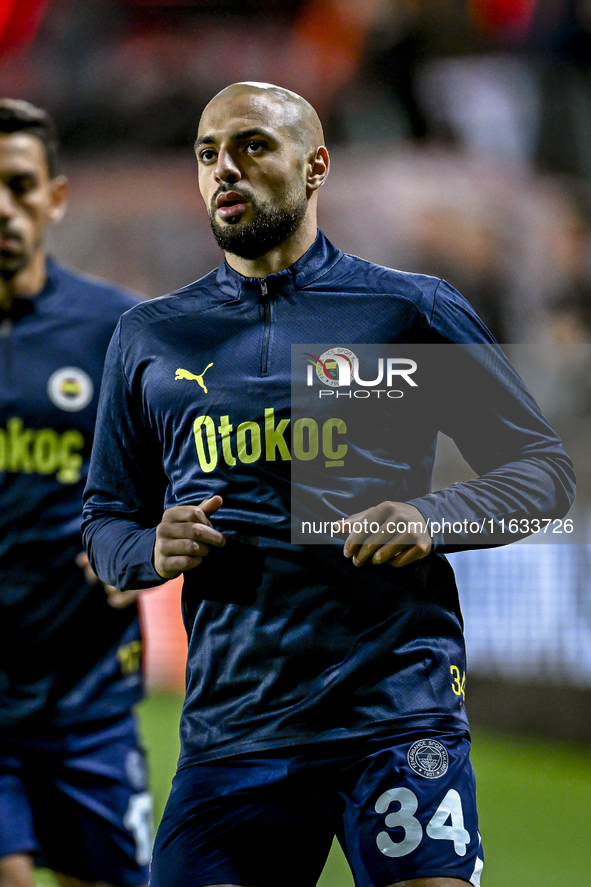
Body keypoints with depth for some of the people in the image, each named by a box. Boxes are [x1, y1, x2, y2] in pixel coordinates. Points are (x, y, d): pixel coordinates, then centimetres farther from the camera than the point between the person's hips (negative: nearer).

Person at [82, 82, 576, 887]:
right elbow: (106, 520, 21)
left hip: (398, 713, -2)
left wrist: (432, 519, -10)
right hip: (229, 725, 3)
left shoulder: (413, 311, 6)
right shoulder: (149, 338, 14)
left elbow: (544, 470, 8)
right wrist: (153, 549, -3)